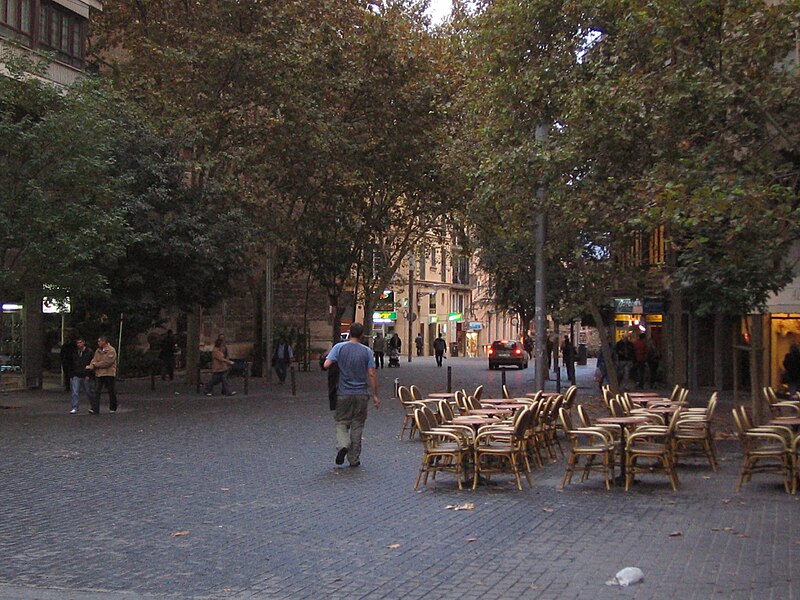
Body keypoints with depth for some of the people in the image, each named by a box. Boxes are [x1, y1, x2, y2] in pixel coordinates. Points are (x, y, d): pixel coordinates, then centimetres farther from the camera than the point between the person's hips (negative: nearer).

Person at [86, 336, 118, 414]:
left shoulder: (111, 351, -9)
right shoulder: (98, 351, 12)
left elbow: (107, 362, -17)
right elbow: (94, 360, 5)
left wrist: (96, 365, -11)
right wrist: (90, 366, -16)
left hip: (109, 374, -5)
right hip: (98, 374, 5)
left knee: (111, 392, 7)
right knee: (96, 392, -6)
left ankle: (113, 408, 23)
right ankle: (95, 409, -9)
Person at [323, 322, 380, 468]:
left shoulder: (339, 348, -5)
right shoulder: (366, 351, -3)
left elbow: (326, 365, -15)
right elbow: (372, 374, -5)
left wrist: (337, 366, 8)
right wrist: (374, 395, 1)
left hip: (343, 394, -1)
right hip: (361, 394, 1)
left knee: (341, 422, 12)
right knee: (357, 425, 10)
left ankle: (343, 445, -15)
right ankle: (354, 459, 14)